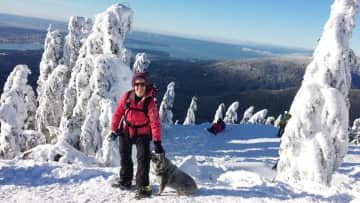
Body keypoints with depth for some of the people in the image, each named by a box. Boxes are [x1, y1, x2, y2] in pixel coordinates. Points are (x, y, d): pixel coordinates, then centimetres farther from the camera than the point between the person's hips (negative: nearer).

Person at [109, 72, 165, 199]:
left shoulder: (150, 102, -24)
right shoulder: (126, 96, -16)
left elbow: (155, 122, -26)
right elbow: (118, 112, -4)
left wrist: (157, 143, -30)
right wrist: (114, 129, -2)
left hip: (142, 134, -4)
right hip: (125, 131, 4)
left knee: (143, 158, -14)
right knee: (125, 157, 18)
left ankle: (143, 187, -3)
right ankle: (125, 181, 39)